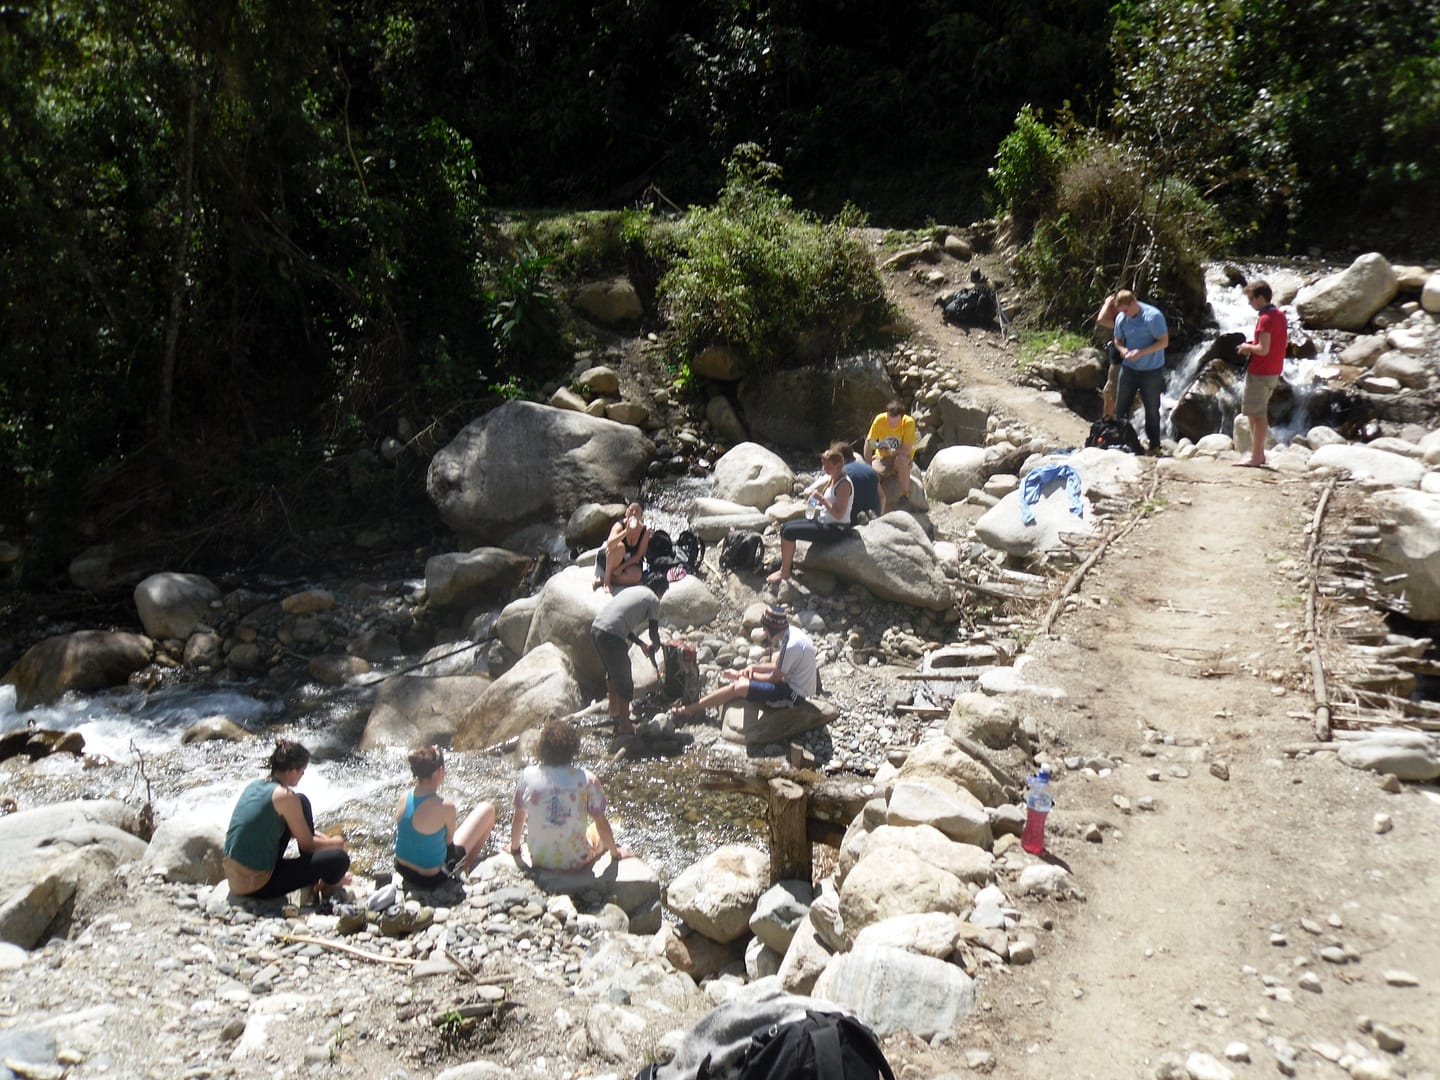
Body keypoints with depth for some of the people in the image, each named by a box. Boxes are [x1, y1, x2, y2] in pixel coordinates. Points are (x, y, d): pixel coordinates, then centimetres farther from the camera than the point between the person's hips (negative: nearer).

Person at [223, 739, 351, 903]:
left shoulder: (254, 785, 3)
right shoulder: (285, 797, -20)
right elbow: (307, 845, -9)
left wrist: (313, 835, 26)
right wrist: (334, 843, 11)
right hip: (256, 886, -9)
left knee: (301, 802, 13)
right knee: (340, 859, -13)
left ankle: (310, 870, 24)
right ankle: (328, 884, 23)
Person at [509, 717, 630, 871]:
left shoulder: (528, 775, -14)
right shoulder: (586, 779, -19)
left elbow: (518, 818, -1)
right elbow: (601, 822, -11)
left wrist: (514, 848, 18)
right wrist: (615, 852, 7)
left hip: (539, 860, 2)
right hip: (576, 863, -2)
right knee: (601, 830, 29)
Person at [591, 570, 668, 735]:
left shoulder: (632, 590, 26)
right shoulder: (653, 600, 4)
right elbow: (653, 632, 0)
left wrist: (642, 644, 36)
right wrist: (656, 644, 22)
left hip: (596, 628, 8)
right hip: (611, 636, -8)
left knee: (612, 671, 29)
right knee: (624, 681, 6)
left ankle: (614, 710, 47)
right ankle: (624, 725, 14)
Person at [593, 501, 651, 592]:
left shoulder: (645, 530, -13)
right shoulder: (620, 525, -20)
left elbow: (639, 555, -13)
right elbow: (610, 545, -39)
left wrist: (622, 567, -22)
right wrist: (627, 530, -46)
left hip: (630, 563, 2)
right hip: (608, 561, -2)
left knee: (635, 576, -33)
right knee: (619, 546, -35)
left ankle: (601, 580, -15)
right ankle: (606, 578, -21)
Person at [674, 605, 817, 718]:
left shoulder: (791, 646, -29)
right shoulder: (790, 632, 1)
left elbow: (774, 678, -18)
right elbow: (779, 667, 12)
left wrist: (741, 675, -8)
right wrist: (754, 667, -3)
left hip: (794, 694, -10)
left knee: (738, 687, -13)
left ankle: (692, 709, -1)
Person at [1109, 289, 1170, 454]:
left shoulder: (1153, 316, -18)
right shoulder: (1121, 318, -1)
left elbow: (1164, 341, -17)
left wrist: (1141, 352, -27)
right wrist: (1123, 350, -12)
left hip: (1151, 371, -5)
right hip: (1128, 368, 5)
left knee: (1152, 409, 5)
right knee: (1120, 407, 7)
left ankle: (1154, 444, 17)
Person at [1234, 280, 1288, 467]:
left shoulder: (1265, 319, -19)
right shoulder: (1280, 314, 10)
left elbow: (1263, 349, -25)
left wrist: (1247, 347, -7)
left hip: (1259, 373, -10)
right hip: (1274, 372, 10)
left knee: (1255, 415, -4)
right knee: (1261, 413, 17)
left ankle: (1256, 457, -1)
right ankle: (1259, 453, 22)